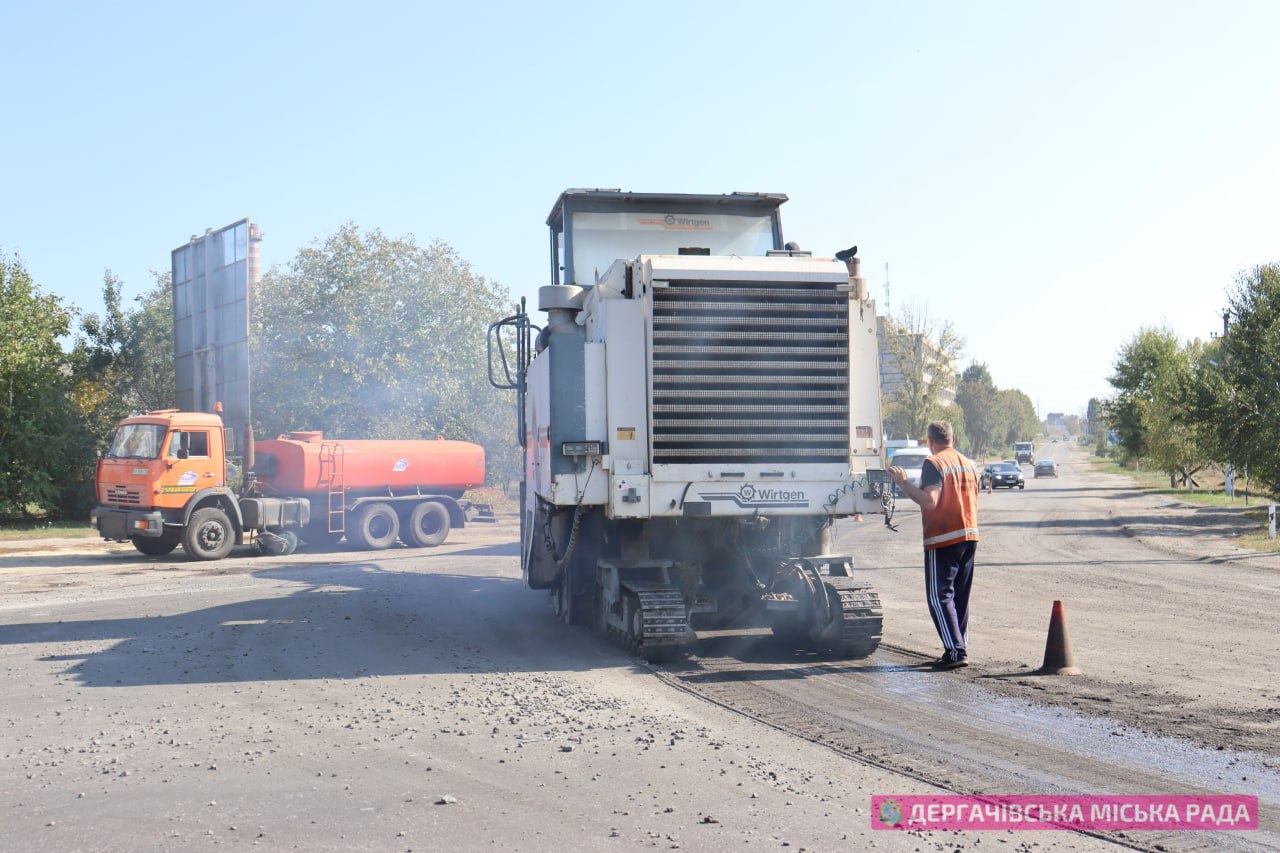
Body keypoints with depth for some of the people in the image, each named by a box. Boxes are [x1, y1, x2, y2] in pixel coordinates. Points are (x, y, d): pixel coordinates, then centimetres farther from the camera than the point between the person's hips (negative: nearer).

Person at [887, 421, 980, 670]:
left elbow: (930, 501, -21)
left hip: (943, 539, -7)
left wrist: (903, 484, -14)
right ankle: (961, 648, 15)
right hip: (969, 536, 8)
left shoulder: (934, 463, -10)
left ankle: (955, 651, -14)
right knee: (960, 596, 14)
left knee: (939, 596, -5)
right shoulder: (969, 464, 15)